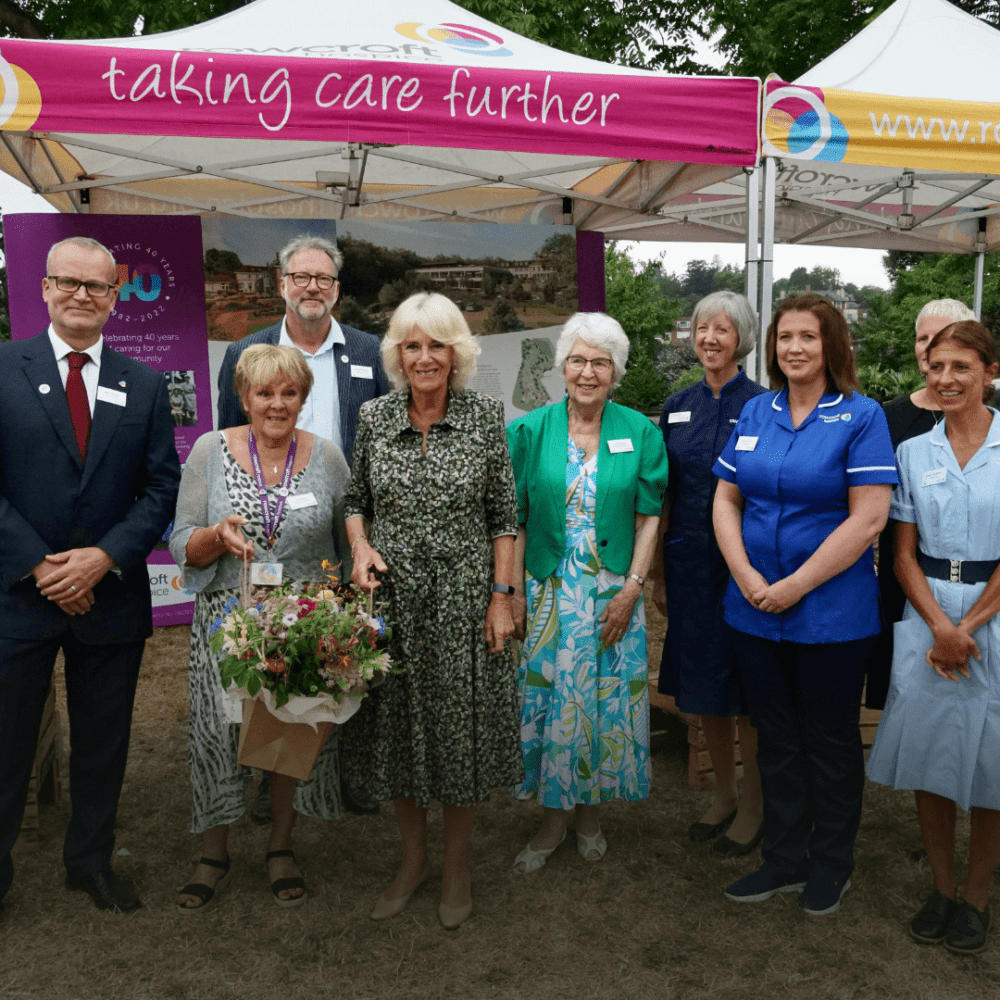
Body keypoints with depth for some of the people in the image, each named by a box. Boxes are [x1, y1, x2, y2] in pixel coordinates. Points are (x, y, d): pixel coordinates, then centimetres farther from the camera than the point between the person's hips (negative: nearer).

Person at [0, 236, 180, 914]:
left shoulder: (145, 386, 5)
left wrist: (104, 558, -12)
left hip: (111, 595, 2)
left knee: (104, 743, 15)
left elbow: (162, 488, 1)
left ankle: (92, 861, 34)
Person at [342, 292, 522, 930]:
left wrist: (502, 596, -7)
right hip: (391, 597, 2)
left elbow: (504, 515, -3)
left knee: (460, 724, 8)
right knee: (397, 727, 12)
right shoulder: (374, 417, 2)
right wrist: (362, 550, -7)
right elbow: (357, 501, 12)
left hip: (463, 600, -2)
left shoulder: (485, 416, -4)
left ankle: (458, 868, 29)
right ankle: (414, 859, 33)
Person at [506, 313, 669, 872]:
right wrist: (515, 592, -4)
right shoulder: (530, 431, -1)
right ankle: (555, 817, 25)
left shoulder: (640, 433, 0)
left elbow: (649, 517, 1)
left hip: (615, 594, 0)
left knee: (606, 699, 9)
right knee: (550, 699, 6)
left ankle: (591, 813, 29)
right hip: (549, 593, 0)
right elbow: (516, 520, 0)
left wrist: (631, 589, -7)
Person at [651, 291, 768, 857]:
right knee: (703, 685, 14)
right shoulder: (678, 407, 8)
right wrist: (659, 574, 9)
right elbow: (664, 497, 10)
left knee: (745, 689, 5)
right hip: (688, 564, 5)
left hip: (744, 563, -5)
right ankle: (724, 794, 33)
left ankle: (753, 807, 24)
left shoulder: (763, 407, -6)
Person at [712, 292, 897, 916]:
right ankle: (784, 861, 31)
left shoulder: (861, 416, -7)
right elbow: (726, 500, 7)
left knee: (830, 742, 10)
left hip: (832, 614, -4)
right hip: (755, 608, 4)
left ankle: (831, 865, 31)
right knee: (776, 740, 15)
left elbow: (868, 517, -14)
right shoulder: (755, 413, 7)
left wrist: (798, 585, -16)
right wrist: (747, 577, -8)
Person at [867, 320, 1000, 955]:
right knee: (930, 751, 8)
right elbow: (904, 553, 4)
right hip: (929, 615, 2)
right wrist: (939, 627, -9)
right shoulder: (913, 452, 5)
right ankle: (942, 886, 26)